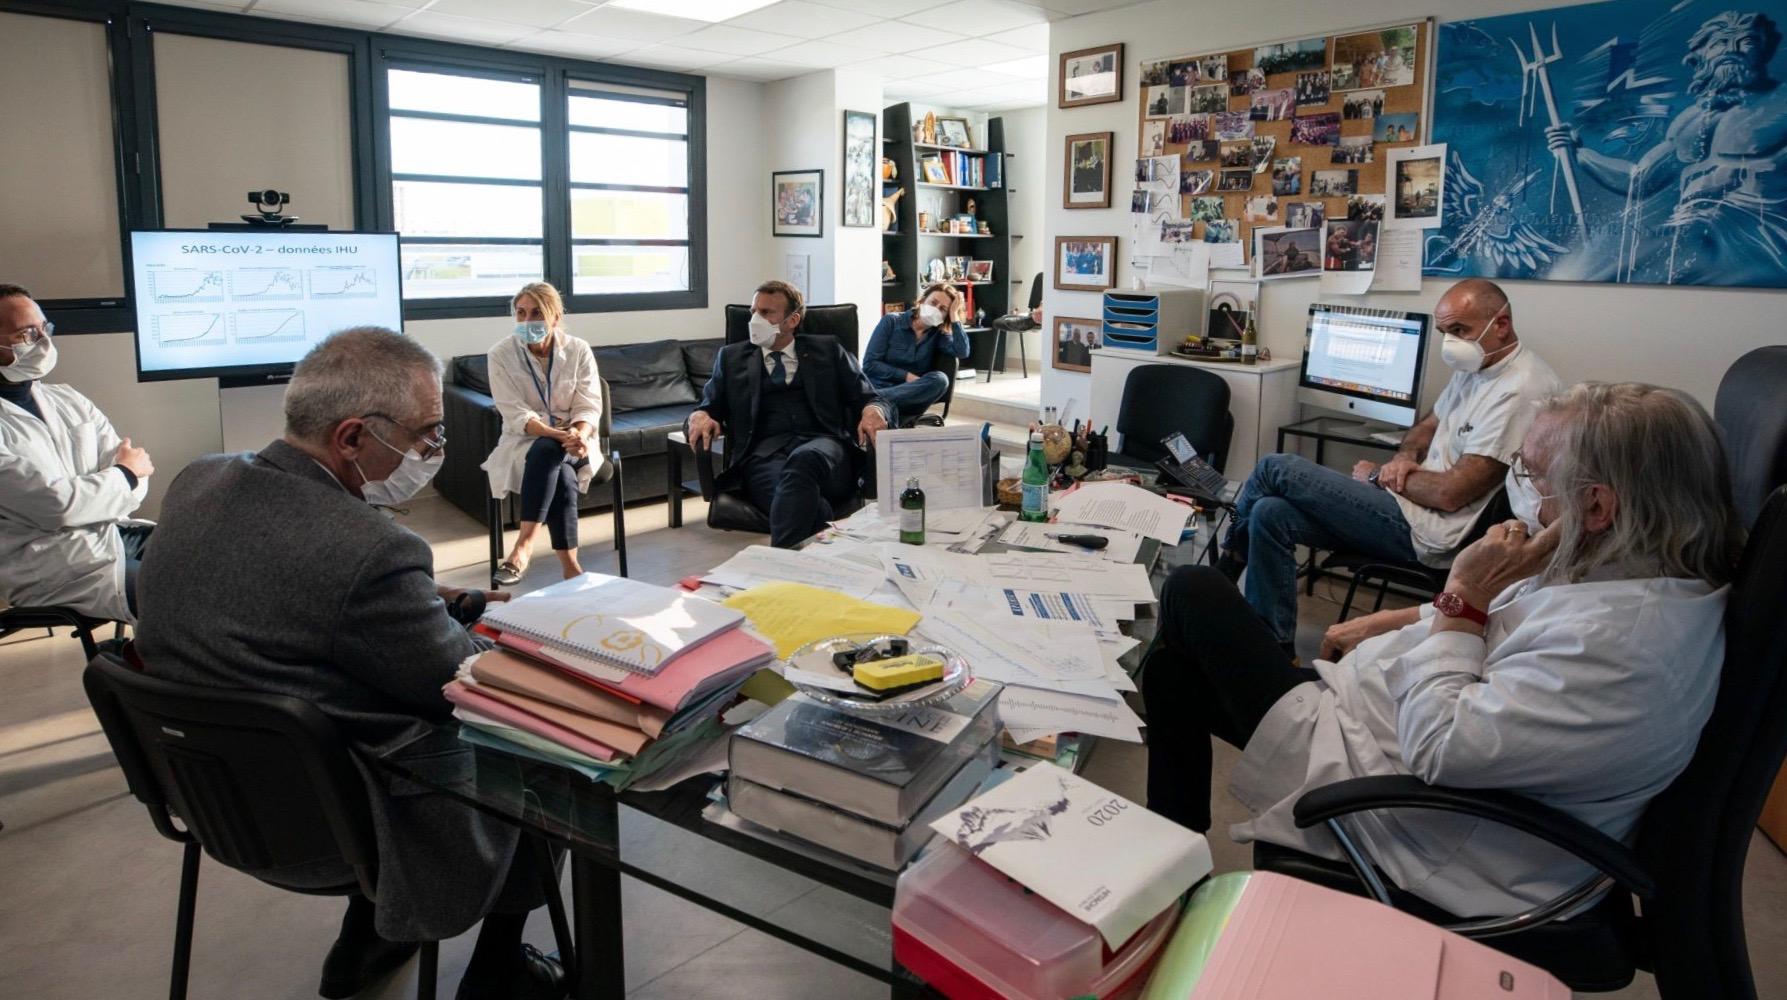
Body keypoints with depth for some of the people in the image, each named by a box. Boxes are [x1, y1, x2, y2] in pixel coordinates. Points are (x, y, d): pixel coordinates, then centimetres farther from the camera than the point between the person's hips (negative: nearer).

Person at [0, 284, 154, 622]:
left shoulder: (68, 400, 11)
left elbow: (136, 469, 5)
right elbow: (58, 505, -18)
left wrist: (86, 504, -12)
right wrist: (125, 474, -3)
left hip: (114, 533, 7)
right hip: (51, 570, -7)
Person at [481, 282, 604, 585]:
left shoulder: (579, 350, -3)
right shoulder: (502, 354, -7)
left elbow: (589, 408, -6)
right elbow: (516, 415, -15)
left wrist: (579, 435, -30)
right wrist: (559, 434, -32)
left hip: (573, 440, 1)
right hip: (524, 441, -1)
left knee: (546, 452, -36)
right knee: (560, 474, -35)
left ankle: (524, 544, -39)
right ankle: (569, 566, -37)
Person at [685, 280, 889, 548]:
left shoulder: (827, 350, 22)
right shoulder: (731, 357, 26)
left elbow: (870, 399, 17)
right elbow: (707, 406, 21)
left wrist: (872, 411, -8)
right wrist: (700, 416, -5)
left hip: (822, 447, 0)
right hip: (763, 453, 0)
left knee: (803, 459, -40)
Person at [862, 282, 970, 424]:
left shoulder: (938, 335, 14)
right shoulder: (892, 321, 5)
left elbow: (962, 352, -8)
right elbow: (869, 364, -1)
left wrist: (954, 315, -3)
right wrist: (906, 376, -10)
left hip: (908, 396, 5)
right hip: (875, 388, -4)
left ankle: (876, 401, -41)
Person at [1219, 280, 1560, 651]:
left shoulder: (1520, 390, -19)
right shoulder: (1476, 367, 12)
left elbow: (1451, 493, -22)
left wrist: (1379, 477, -5)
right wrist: (1404, 458, 0)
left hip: (1424, 532, -10)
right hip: (1414, 507, 10)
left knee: (1275, 468, -9)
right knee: (1271, 513, -6)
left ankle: (1229, 562, 18)